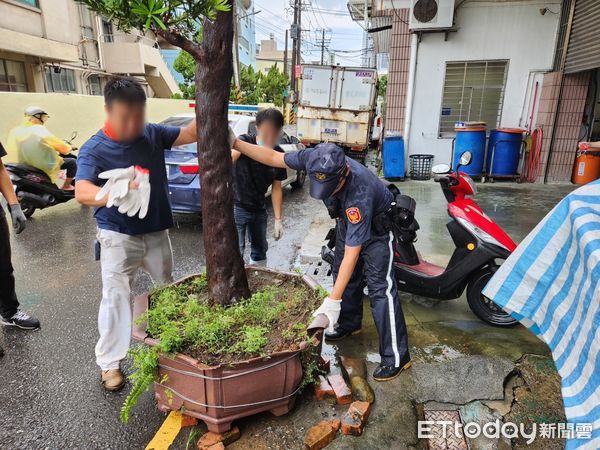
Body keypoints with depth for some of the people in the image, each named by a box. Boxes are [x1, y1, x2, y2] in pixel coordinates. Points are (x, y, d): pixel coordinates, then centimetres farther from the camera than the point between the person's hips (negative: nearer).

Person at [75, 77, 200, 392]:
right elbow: (82, 192, -27)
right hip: (118, 236, -4)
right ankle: (109, 363, 17)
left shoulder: (153, 134, -5)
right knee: (116, 296, -2)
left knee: (167, 289, 19)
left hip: (156, 231, 5)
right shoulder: (94, 149, -16)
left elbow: (191, 134, 0)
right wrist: (115, 194, -48)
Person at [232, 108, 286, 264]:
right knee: (236, 251, -9)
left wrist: (278, 220, 1)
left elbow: (276, 188, 1)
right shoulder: (245, 142, -22)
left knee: (260, 249, 19)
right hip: (236, 206, -5)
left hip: (258, 208, 5)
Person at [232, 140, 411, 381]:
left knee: (380, 286, -12)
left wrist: (333, 300, -41)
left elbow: (352, 253, -41)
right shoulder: (314, 159, -28)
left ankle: (396, 357, -3)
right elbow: (273, 158, -14)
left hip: (377, 224, -7)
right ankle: (349, 323, 38)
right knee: (342, 273, 16)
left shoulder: (360, 193, -44)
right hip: (349, 218, 7)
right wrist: (235, 143, -17)